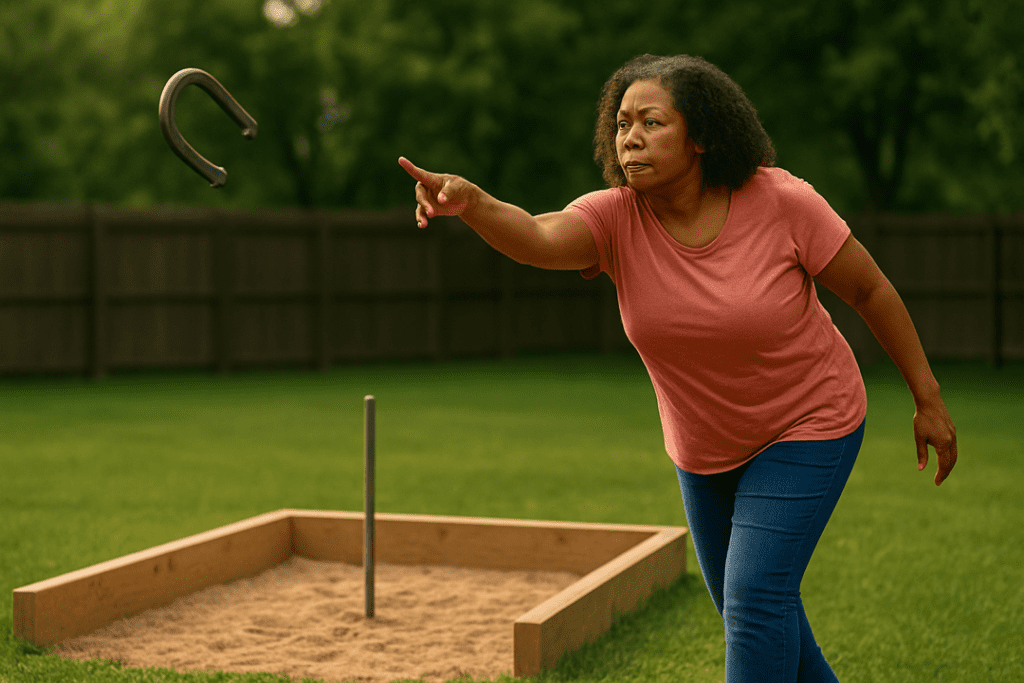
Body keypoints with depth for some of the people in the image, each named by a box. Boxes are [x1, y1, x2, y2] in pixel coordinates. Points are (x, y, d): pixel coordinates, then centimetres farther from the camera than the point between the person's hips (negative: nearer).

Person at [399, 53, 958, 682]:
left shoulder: (780, 201, -23)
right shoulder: (615, 218, -19)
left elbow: (869, 286, -11)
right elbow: (535, 238, -40)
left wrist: (929, 399, -5)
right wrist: (469, 201, -63)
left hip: (808, 426, -5)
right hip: (707, 449, 5)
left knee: (757, 595, -15)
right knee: (745, 608, 17)